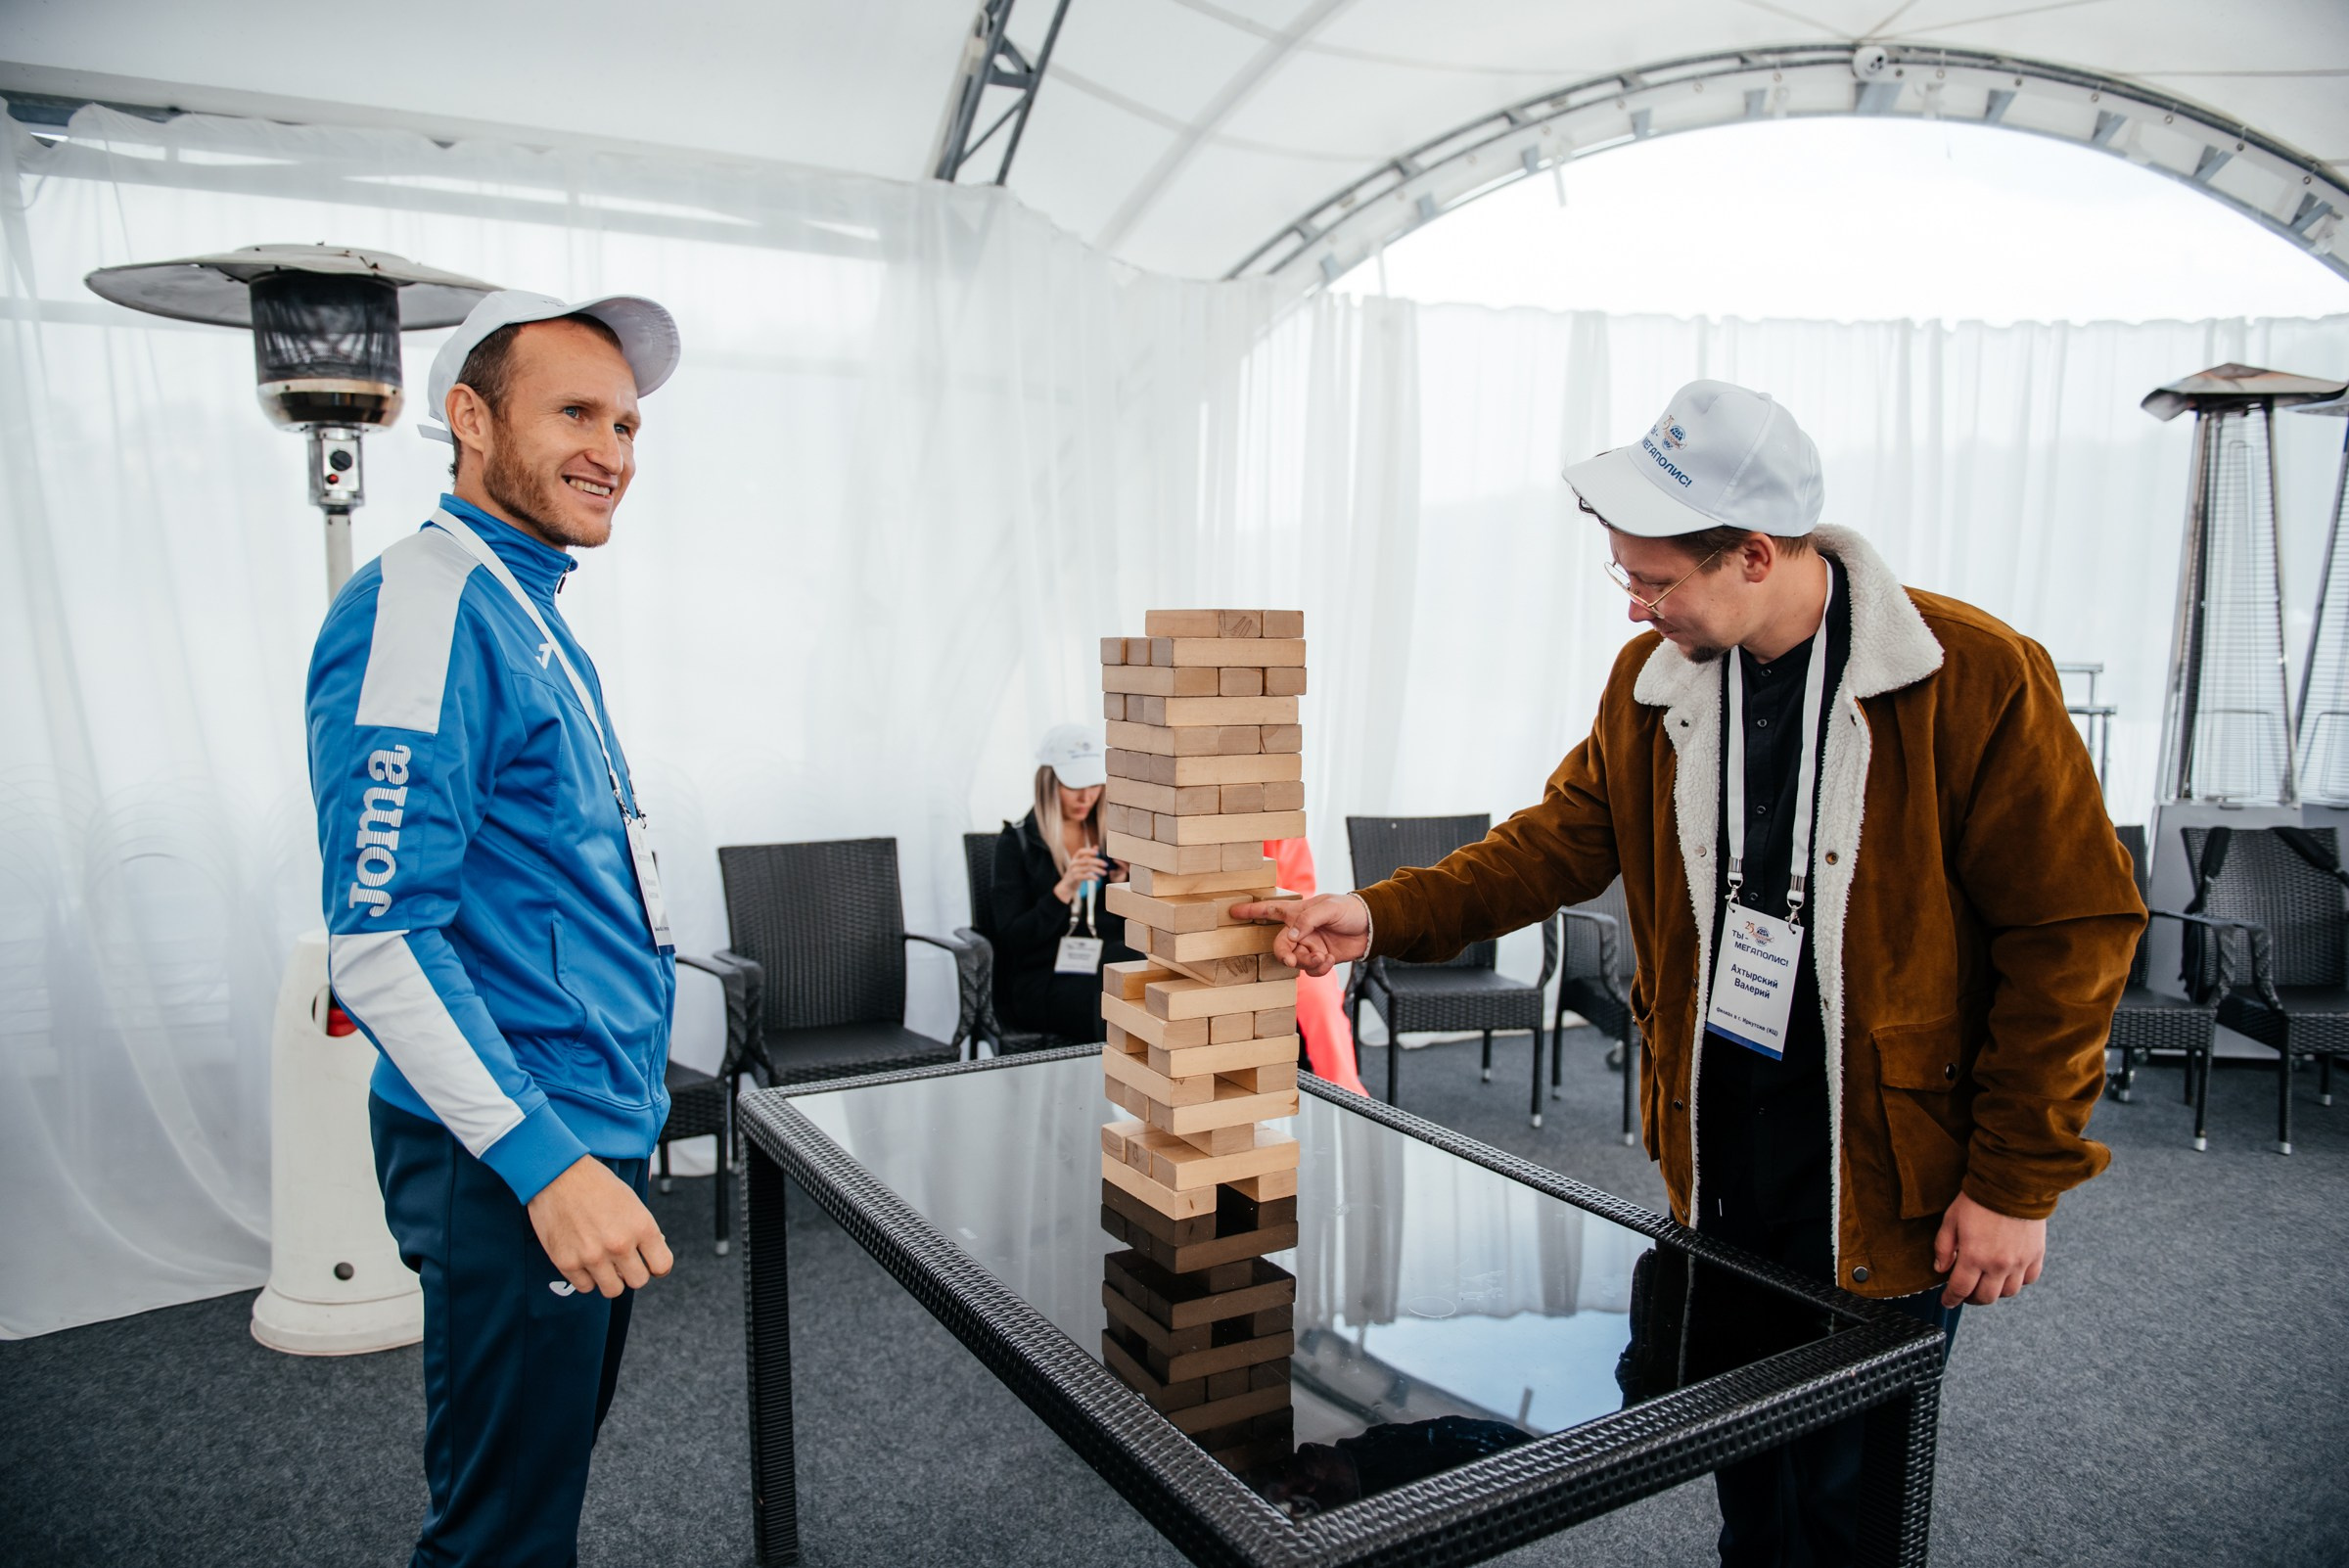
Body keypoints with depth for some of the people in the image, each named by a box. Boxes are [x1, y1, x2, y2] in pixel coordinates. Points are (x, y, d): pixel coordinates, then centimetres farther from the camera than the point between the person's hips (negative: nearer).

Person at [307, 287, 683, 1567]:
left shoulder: (534, 614, 13)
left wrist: (591, 1144, 20)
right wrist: (545, 1162, -26)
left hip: (585, 1140, 9)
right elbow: (379, 937, -23)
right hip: (511, 1168, -9)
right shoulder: (425, 603, -17)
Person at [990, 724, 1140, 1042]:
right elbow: (1012, 940, -5)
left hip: (1109, 965, 4)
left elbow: (1129, 929, 10)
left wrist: (1120, 881, -8)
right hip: (1041, 983, -4)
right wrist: (1064, 890, -17)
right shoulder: (1016, 842, 3)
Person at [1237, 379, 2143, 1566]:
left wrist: (2017, 1182, -11)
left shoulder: (1974, 679, -16)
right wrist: (1383, 916, -4)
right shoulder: (1652, 678, 0)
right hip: (1711, 1144, 5)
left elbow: (2075, 927, -12)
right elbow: (1564, 838, 8)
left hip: (1883, 1170, -4)